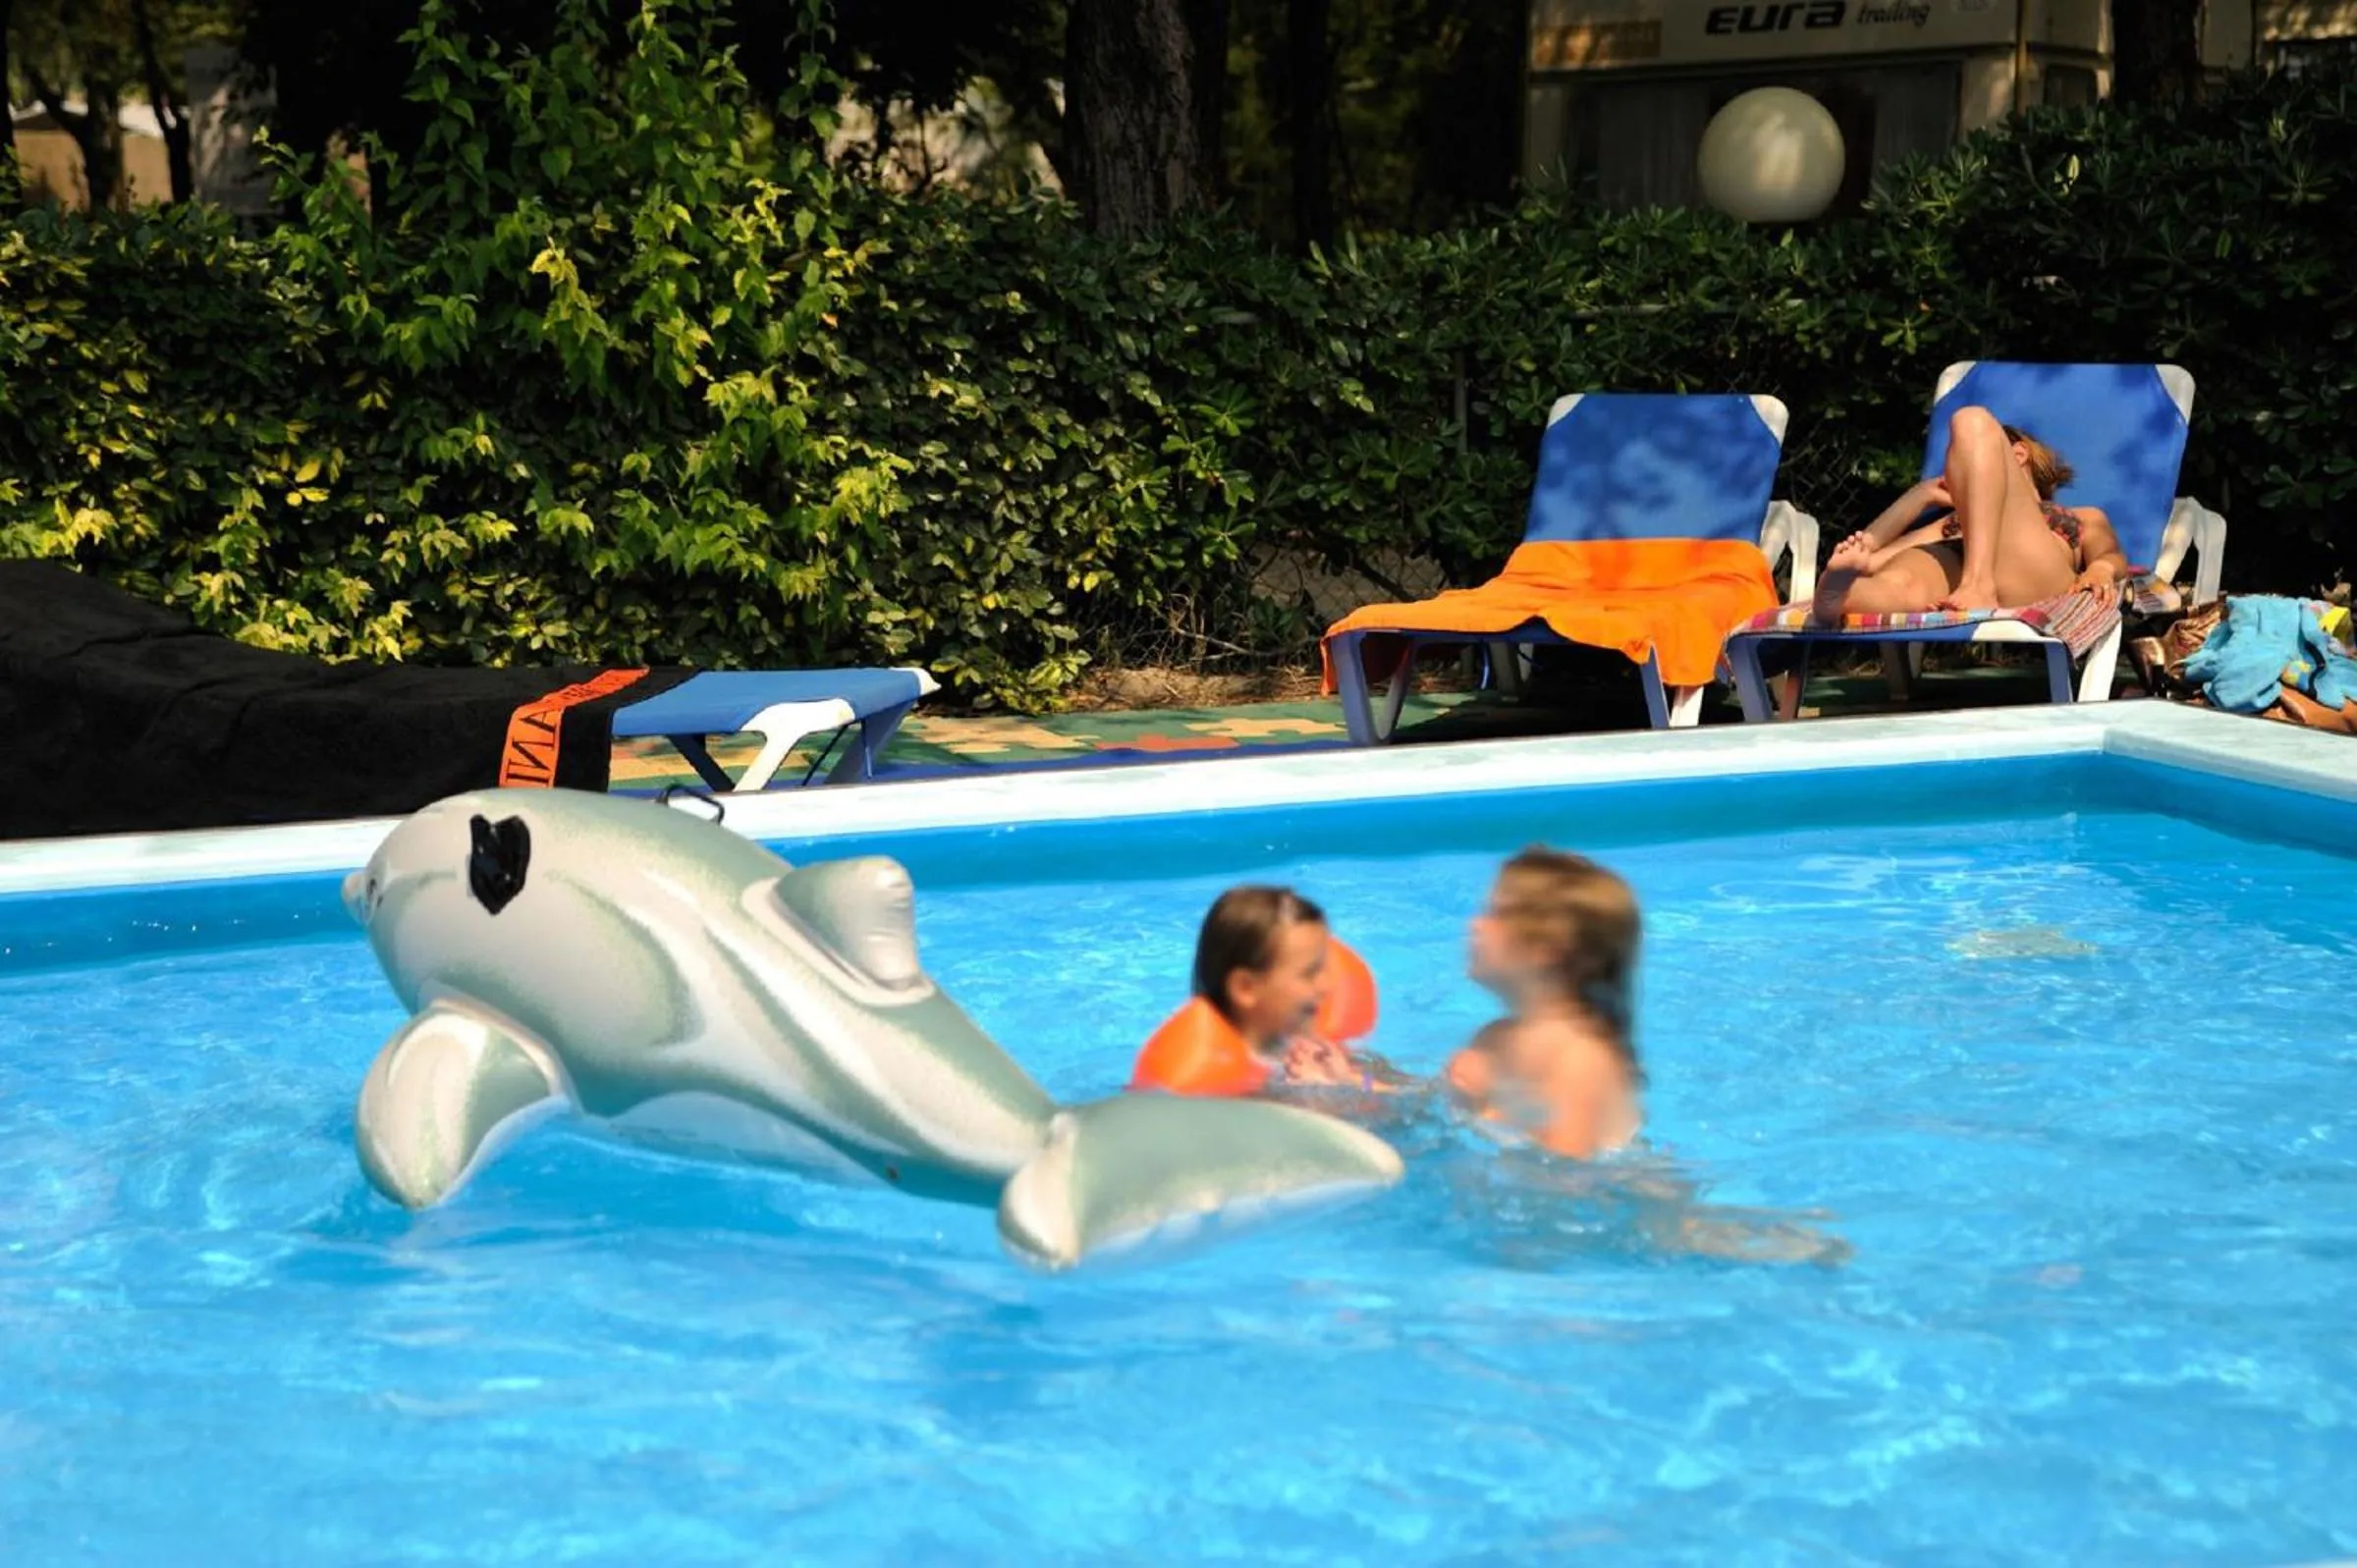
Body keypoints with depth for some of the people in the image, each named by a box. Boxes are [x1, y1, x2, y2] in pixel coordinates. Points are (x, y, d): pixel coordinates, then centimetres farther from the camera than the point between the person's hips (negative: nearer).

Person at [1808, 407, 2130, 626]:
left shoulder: (2085, 518, 42)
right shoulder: (1954, 520, 46)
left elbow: (2111, 556, 18)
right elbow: (1867, 545, 33)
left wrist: (2101, 569, -5)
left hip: (2029, 579, -1)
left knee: (1973, 423, -17)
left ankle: (1981, 586, -35)